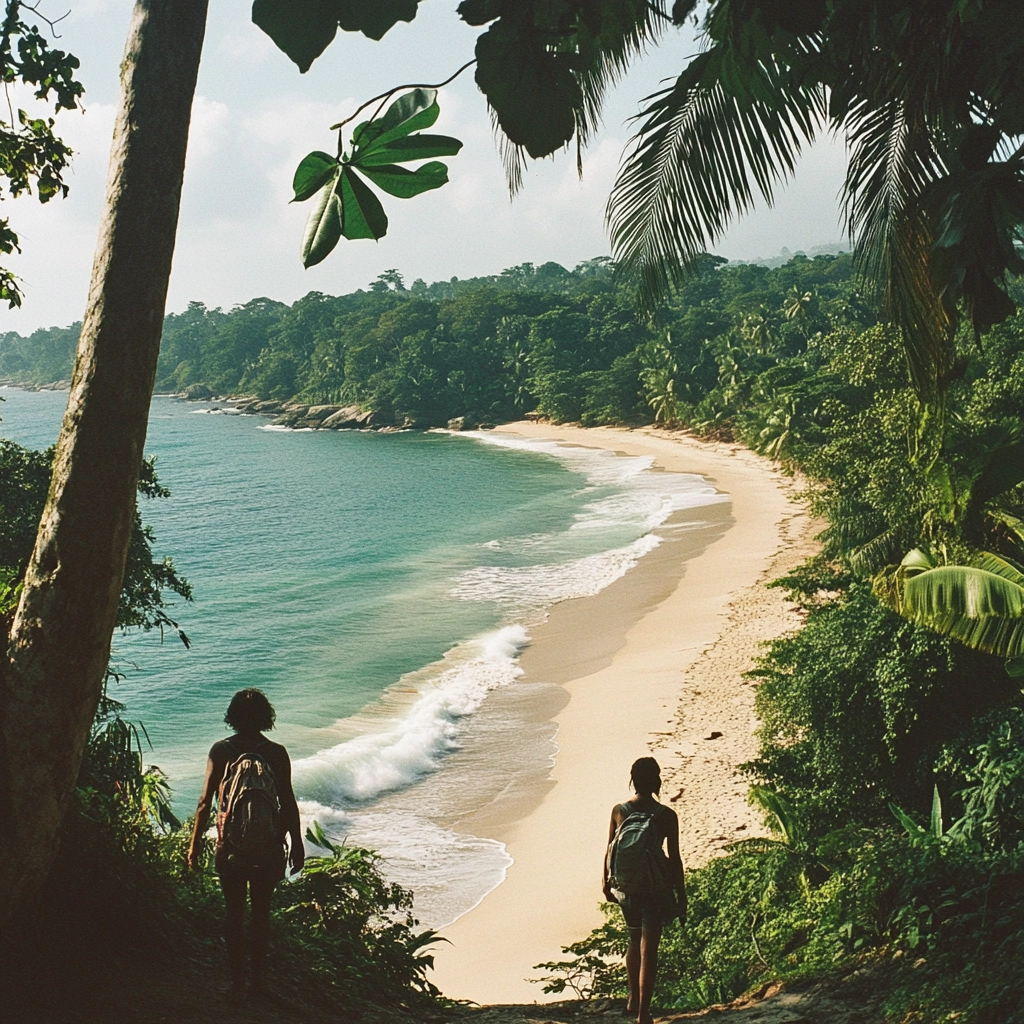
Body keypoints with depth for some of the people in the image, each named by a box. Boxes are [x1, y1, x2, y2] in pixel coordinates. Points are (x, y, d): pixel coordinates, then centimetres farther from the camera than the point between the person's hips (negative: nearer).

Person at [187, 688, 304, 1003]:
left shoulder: (220, 750, -6)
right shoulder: (276, 753, -6)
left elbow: (205, 802, -5)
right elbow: (288, 803, -4)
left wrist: (195, 843, 4)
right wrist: (297, 844, 6)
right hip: (269, 848, 0)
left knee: (235, 915, 8)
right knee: (261, 913, 14)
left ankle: (238, 985, 11)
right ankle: (258, 980, 23)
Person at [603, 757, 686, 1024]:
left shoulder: (619, 811, -6)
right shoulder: (666, 816, -13)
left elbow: (609, 852, 2)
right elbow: (675, 859, -9)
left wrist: (607, 883, 17)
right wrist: (681, 897, 1)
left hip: (625, 887, 3)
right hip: (656, 889, -3)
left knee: (634, 941, 24)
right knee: (648, 950, 4)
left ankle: (634, 999, 36)